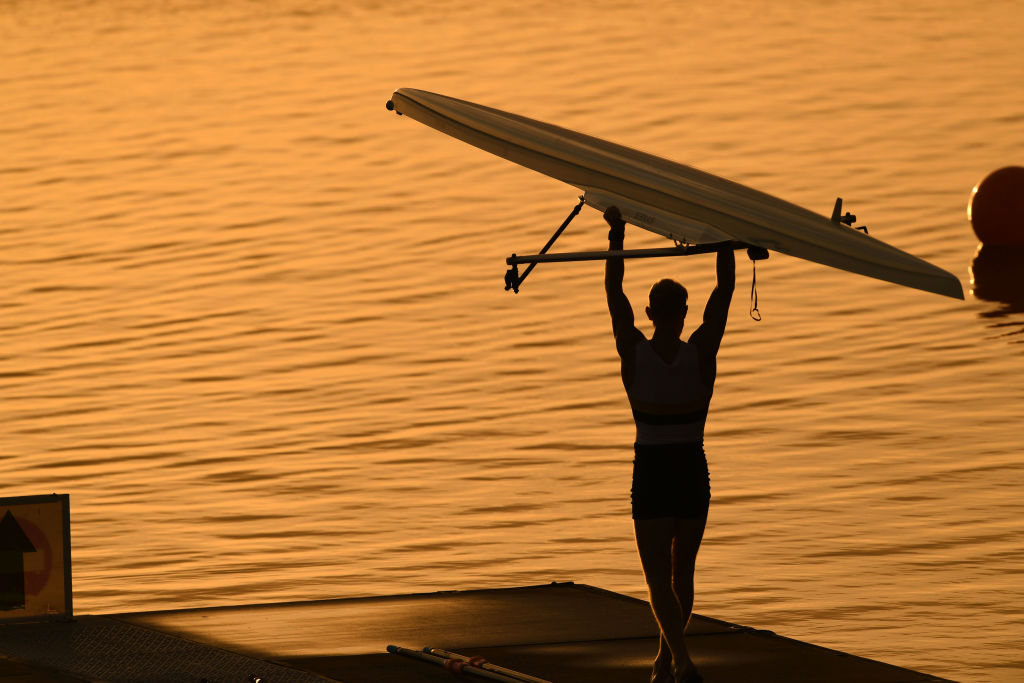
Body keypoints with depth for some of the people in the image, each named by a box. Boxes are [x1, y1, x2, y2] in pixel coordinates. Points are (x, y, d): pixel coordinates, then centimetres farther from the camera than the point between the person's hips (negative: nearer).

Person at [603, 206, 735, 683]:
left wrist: (617, 232, 3)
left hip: (651, 477, -2)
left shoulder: (634, 353, -10)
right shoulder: (701, 353, -9)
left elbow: (613, 291, -1)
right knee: (682, 572, 18)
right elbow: (726, 288, -5)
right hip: (693, 474, 2)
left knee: (660, 579, -3)